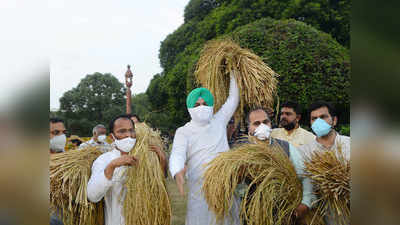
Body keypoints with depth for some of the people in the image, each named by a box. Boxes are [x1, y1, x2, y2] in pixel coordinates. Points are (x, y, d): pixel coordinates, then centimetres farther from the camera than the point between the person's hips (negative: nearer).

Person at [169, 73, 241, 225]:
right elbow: (177, 155, -12)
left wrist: (233, 73, 18)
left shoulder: (219, 121, 13)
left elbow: (233, 99, 19)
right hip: (200, 188, -2)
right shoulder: (183, 131, 4)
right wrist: (177, 173, -33)